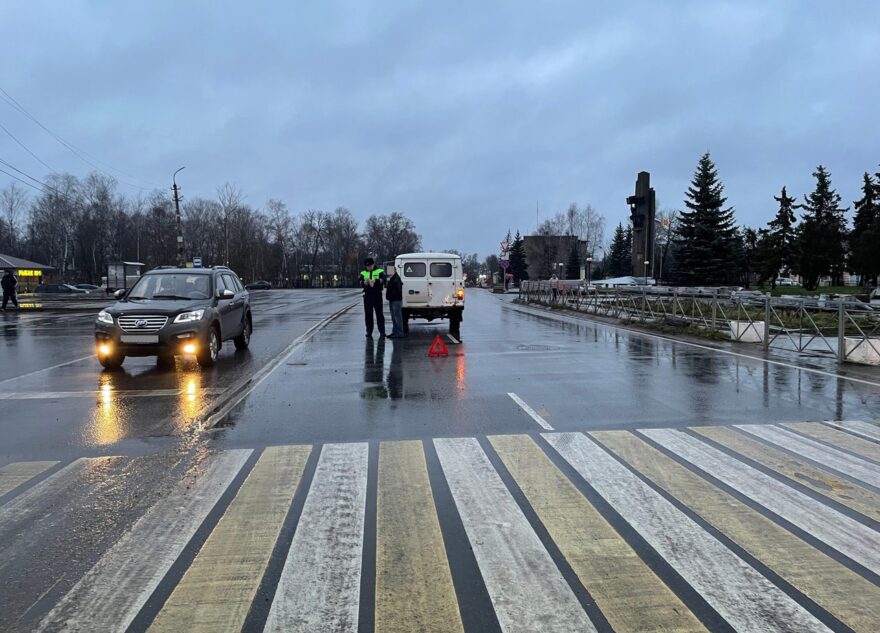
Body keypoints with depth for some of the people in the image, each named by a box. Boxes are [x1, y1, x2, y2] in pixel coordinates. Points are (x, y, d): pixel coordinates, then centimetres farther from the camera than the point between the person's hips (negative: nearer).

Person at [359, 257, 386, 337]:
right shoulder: (363, 273, 12)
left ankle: (382, 331, 1)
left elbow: (383, 280, -13)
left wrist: (375, 281, -30)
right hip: (367, 295, 3)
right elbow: (360, 283, -2)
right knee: (368, 314, 5)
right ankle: (369, 331, 11)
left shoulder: (380, 271, 3)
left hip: (377, 295, -3)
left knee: (379, 313, -2)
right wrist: (364, 283, -24)